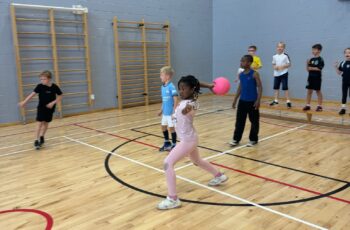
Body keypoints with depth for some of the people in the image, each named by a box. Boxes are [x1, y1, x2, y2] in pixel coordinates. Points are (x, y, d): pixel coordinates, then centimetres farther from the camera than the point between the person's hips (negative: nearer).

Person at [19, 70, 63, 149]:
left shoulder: (54, 87, -11)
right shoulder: (40, 86, -12)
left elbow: (60, 97, -4)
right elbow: (33, 94, -17)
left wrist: (53, 103, -16)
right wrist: (24, 102, -25)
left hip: (50, 108, 2)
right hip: (41, 107, -1)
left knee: (46, 123, 13)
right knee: (40, 123, -9)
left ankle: (42, 137, 34)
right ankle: (36, 140, -5)